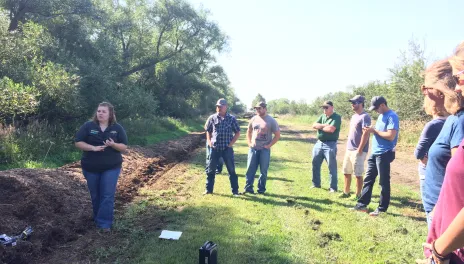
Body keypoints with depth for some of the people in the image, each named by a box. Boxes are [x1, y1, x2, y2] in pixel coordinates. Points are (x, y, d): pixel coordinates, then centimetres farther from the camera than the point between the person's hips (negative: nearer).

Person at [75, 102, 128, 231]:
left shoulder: (117, 128, -3)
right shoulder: (88, 126, -3)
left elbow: (124, 146, -3)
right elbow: (78, 143, -5)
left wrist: (113, 145, -24)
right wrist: (93, 148, -21)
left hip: (111, 168, -1)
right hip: (91, 168, 1)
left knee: (108, 196, -4)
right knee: (95, 195, 15)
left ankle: (105, 223, 4)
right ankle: (98, 219, 35)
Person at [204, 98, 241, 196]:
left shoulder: (231, 118, -3)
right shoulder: (212, 118, 2)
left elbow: (237, 132, 3)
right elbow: (208, 131, 14)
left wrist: (231, 143, -5)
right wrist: (209, 142, 3)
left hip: (227, 149, -2)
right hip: (214, 148, 2)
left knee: (231, 170, 4)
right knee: (210, 169, 7)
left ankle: (235, 191, 15)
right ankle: (209, 189, 22)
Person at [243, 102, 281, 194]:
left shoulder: (271, 121, -5)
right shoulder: (254, 119, 6)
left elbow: (277, 135, -3)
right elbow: (249, 131, 19)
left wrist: (269, 145, -9)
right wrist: (249, 143, 8)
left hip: (264, 149, -3)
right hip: (253, 148, 3)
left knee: (263, 170, 4)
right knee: (250, 169, 2)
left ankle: (261, 189, 14)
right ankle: (248, 187, 9)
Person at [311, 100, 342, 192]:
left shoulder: (337, 117, -8)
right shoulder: (322, 116, 13)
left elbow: (331, 129, -21)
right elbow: (314, 125, 1)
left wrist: (320, 127, -5)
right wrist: (324, 125, -14)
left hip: (330, 145, -7)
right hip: (319, 143, 7)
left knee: (332, 167, -1)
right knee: (315, 164, 13)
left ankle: (333, 187, 7)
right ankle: (316, 184, 26)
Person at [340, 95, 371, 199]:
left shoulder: (365, 117, -15)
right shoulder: (354, 116, 15)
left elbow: (365, 134, -20)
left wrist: (359, 150, -21)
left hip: (357, 151, -9)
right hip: (349, 149, 9)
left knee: (358, 174, 0)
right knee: (346, 172, 15)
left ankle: (358, 195, 11)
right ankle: (346, 192, 26)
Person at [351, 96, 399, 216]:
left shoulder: (392, 116, -14)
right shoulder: (381, 115, 15)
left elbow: (391, 136, -23)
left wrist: (374, 130, -15)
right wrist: (371, 130, 3)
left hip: (384, 154, -9)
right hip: (375, 153, 9)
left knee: (384, 182, 2)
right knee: (368, 179, 11)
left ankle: (382, 208, 13)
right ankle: (362, 204, 19)